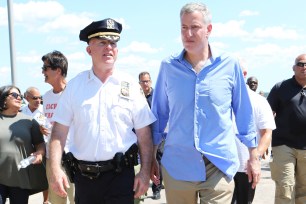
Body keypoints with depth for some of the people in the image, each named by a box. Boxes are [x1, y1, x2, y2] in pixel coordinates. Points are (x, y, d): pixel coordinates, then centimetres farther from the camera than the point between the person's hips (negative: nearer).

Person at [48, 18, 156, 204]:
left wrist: (145, 171, -5)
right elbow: (60, 131, 1)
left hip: (121, 174, -1)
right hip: (83, 175, 2)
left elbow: (144, 133, 0)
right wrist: (55, 169, -9)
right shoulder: (74, 86, 3)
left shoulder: (130, 86, 0)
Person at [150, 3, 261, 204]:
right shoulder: (168, 66, 0)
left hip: (220, 165, -1)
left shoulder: (229, 64, -3)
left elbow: (244, 112, 5)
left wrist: (254, 157, 7)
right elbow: (159, 114, 8)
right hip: (177, 165, 2)